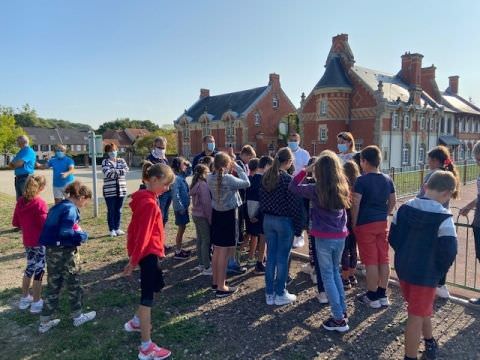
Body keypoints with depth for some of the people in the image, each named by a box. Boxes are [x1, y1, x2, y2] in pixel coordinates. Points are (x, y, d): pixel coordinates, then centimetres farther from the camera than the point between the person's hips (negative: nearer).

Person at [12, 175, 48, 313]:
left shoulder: (20, 201, 2)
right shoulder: (40, 203, -20)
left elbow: (15, 223, 8)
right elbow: (45, 224, -23)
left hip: (27, 241, 7)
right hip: (40, 241, -7)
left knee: (30, 268, 22)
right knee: (38, 270, 4)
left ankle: (24, 298, 34)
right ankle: (36, 303, 13)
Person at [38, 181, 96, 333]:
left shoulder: (58, 206, 10)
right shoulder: (70, 209, -19)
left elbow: (52, 229, 15)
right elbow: (64, 232, -27)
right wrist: (81, 235, -11)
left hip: (51, 250, 8)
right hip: (64, 251, -8)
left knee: (53, 286, 17)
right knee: (73, 284, 10)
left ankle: (44, 322, 25)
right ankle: (78, 317, 26)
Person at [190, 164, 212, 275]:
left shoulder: (195, 184, 9)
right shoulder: (203, 185, -19)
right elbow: (207, 203, -20)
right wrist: (210, 218, -14)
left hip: (196, 215, 9)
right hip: (203, 216, -9)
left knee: (200, 239, 15)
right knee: (206, 241, -2)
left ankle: (201, 264, 24)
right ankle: (206, 267, 4)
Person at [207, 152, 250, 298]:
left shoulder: (210, 178, -2)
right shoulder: (228, 178, -21)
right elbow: (246, 183, -11)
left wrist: (229, 171, 2)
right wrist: (238, 168, -5)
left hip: (216, 214, 7)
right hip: (229, 215, -7)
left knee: (217, 250, 17)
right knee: (224, 252, -1)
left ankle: (215, 281, 30)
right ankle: (221, 287, 7)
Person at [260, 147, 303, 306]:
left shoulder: (266, 176, 4)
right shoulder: (287, 178, -16)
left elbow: (262, 199, 9)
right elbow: (294, 204, -15)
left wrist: (266, 215, 15)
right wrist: (298, 226, -8)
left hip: (268, 220, 6)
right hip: (284, 221, -6)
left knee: (270, 257, 12)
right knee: (282, 258, 5)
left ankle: (269, 294, 21)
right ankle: (280, 294, 16)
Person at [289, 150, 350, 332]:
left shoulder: (315, 190, -13)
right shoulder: (343, 188, 1)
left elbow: (293, 186, -1)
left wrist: (306, 170, -1)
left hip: (324, 238, -5)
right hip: (340, 237, 5)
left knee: (327, 276, 6)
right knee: (335, 272, 22)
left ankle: (339, 319, 9)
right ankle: (342, 311, 27)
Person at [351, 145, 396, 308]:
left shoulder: (362, 180, -13)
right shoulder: (387, 179, 5)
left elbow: (356, 204, -15)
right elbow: (393, 201, 11)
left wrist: (353, 223, -5)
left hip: (365, 224, -6)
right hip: (382, 223, 6)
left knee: (371, 261, 1)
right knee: (383, 259, 11)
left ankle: (372, 296, 11)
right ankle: (382, 294, 21)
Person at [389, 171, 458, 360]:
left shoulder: (404, 208, -3)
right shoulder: (444, 218, -19)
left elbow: (393, 237, 3)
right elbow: (448, 251, -19)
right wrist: (439, 271, -2)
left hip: (403, 268, 6)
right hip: (426, 274, -6)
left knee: (423, 307, 27)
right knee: (416, 316, 7)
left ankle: (429, 342, 47)